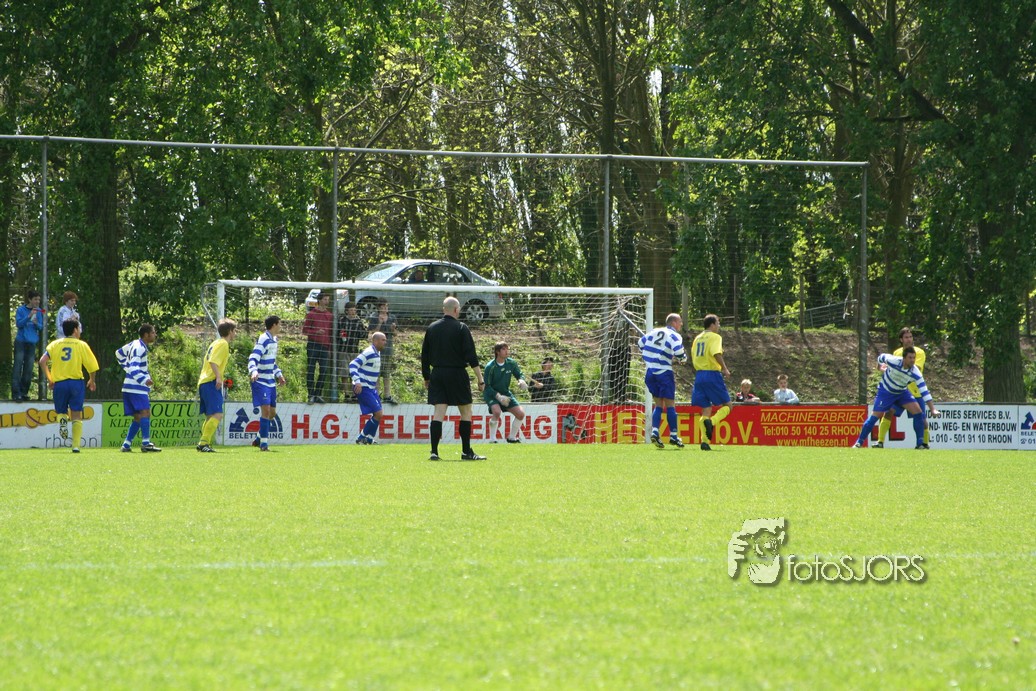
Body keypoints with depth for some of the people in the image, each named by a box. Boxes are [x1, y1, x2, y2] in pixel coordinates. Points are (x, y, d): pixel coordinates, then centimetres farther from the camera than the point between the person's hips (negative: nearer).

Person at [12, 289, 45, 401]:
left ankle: (24, 392, 11)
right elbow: (18, 324, -12)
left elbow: (41, 327, 8)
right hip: (21, 342, -4)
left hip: (32, 343, 4)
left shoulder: (39, 311, 7)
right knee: (18, 367, -9)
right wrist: (29, 316, -23)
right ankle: (16, 393, -11)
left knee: (29, 369, 3)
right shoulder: (21, 310, -4)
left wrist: (36, 323, -14)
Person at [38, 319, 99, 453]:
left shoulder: (55, 344, 7)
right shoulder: (81, 345, 2)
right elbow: (92, 366, -2)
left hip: (59, 383, 1)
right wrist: (92, 381, 16)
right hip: (76, 382, -1)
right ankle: (76, 445, -6)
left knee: (61, 413, 14)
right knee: (76, 416, 3)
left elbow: (42, 361, -5)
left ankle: (62, 420, -22)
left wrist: (49, 378, 5)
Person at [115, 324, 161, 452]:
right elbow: (133, 367, -26)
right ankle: (145, 443, -25)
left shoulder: (135, 344, 15)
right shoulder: (139, 348, -15)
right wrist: (144, 380, -37)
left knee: (138, 417, 11)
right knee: (145, 413, -17)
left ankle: (127, 444, 10)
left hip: (130, 387, 10)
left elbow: (119, 353, 31)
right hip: (136, 387, -10)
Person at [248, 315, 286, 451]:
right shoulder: (263, 340, -14)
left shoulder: (274, 340, 15)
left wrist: (278, 374, 23)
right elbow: (253, 358, -23)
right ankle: (263, 443, -9)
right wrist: (253, 371, -40)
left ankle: (259, 439, 25)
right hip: (261, 381, -9)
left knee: (272, 412, 11)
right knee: (266, 409, -14)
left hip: (271, 382, 9)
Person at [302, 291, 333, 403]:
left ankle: (318, 394, 10)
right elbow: (304, 331, 1)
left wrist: (329, 348, 11)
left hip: (325, 347, 3)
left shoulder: (330, 316, 12)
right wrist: (316, 332, -15)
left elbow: (331, 333, 16)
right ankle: (311, 395, 4)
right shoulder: (311, 314, 1)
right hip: (313, 346, -3)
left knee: (324, 371, 0)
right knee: (311, 371, -1)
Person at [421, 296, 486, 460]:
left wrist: (426, 378, 21)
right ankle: (466, 452, 8)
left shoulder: (432, 328, 8)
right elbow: (471, 356, -10)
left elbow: (424, 356, 12)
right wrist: (480, 379, -7)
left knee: (438, 412, 1)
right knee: (466, 412, 7)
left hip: (437, 374, 4)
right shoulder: (461, 328, -6)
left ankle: (434, 452, -8)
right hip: (457, 374, -4)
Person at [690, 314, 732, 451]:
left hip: (699, 374, 7)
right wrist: (724, 369, -14)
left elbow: (693, 355, 17)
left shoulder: (698, 338, 16)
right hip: (712, 374, -7)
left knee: (706, 409, 7)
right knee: (726, 405, 4)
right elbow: (716, 353, -21)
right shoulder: (715, 337, -5)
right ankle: (711, 422, -25)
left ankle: (704, 441, -5)